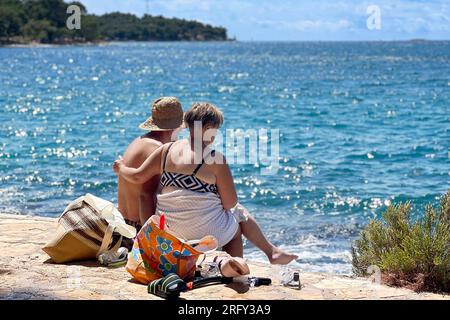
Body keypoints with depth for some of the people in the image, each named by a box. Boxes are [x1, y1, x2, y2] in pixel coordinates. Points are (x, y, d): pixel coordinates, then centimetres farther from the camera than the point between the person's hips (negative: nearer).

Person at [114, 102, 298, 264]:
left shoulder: (166, 151, 0)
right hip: (203, 231, -6)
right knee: (239, 215, 26)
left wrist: (121, 168, 26)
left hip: (168, 230, 6)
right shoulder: (214, 159, -14)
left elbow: (138, 177, 5)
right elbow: (230, 204, -11)